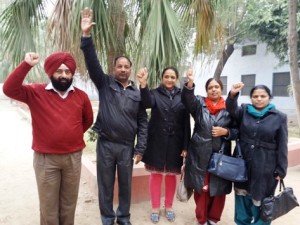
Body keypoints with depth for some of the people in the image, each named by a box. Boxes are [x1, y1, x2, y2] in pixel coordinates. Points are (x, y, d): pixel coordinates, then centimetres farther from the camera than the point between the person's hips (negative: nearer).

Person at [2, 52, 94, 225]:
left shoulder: (81, 96, 1)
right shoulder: (36, 92, -5)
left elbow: (88, 120, 15)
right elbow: (10, 89, -20)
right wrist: (26, 65, -26)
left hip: (73, 157, 3)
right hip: (46, 159, -2)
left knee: (69, 202, 18)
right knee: (48, 204, 11)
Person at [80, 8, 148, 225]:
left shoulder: (137, 93, 3)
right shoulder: (105, 83, 1)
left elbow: (143, 123, 3)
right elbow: (92, 62, -11)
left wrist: (140, 149, -2)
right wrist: (86, 35, -22)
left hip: (127, 146, 1)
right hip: (105, 144, -1)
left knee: (125, 184, 15)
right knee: (105, 184, 12)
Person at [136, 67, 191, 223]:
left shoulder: (182, 97, 3)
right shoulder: (155, 93, 1)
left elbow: (186, 122, 1)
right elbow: (148, 103, -24)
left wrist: (185, 146, -3)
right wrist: (143, 84, -41)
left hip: (175, 142, 1)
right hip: (157, 141, -1)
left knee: (171, 175, 11)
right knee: (156, 174, 8)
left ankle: (169, 206, 30)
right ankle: (155, 208, 24)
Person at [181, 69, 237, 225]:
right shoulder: (199, 103, 2)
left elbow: (237, 130, 7)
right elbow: (187, 99, -19)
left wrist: (225, 132, -12)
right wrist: (190, 83, -36)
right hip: (200, 155, -1)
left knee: (219, 188, 10)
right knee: (201, 188, 8)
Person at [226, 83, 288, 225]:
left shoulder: (279, 117, -2)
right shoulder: (244, 111, 3)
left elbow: (282, 146, -2)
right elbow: (231, 109, -19)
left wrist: (280, 170, -3)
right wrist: (233, 95, -38)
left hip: (264, 167, -2)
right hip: (242, 163, 3)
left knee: (260, 199, 4)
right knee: (242, 195, 16)